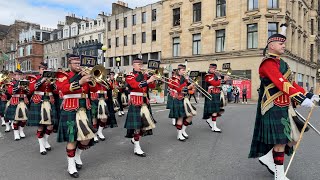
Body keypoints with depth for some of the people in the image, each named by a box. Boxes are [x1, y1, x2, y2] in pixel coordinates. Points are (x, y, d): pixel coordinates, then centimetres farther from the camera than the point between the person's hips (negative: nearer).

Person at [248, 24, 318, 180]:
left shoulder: (282, 63, 19)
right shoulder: (268, 63, -13)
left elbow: (291, 83, 18)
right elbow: (281, 83, -26)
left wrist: (308, 95, 6)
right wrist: (300, 98, -34)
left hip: (285, 107, 10)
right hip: (274, 109, -10)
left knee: (293, 138, 12)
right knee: (281, 142, -4)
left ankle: (268, 158, 27)